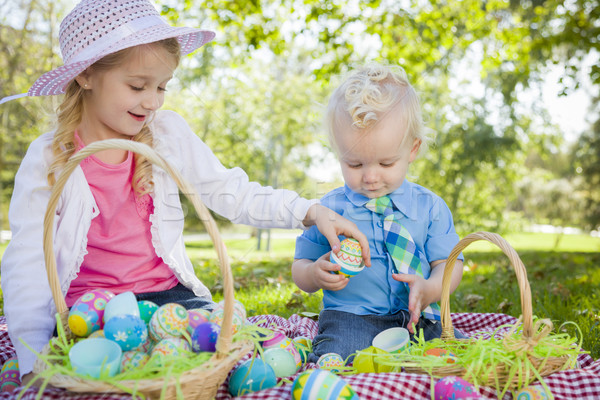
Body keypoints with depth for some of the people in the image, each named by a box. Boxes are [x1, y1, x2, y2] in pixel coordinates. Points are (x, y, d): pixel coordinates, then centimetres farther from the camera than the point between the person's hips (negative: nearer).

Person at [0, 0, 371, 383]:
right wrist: (34, 362, -18)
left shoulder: (169, 134, 2)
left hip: (168, 293, 2)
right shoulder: (48, 160, -5)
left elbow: (232, 194, 5)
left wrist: (312, 212, -7)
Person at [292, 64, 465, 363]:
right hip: (350, 318, -4)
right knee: (334, 358, -35)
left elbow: (449, 263, 8)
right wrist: (315, 274, -13)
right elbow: (300, 267, 12)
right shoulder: (328, 209, 5)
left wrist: (430, 289, -15)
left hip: (416, 320, 4)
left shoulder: (430, 207, 8)